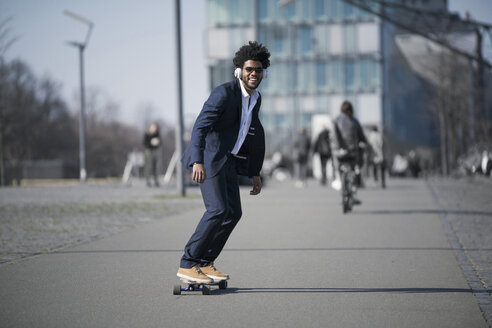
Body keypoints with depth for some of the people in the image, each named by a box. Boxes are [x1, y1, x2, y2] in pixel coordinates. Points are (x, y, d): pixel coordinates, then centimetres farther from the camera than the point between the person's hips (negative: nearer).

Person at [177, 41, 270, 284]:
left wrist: (255, 173, 19)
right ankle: (187, 264, -13)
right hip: (209, 157, -9)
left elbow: (253, 135, 20)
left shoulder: (255, 99, 10)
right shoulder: (224, 93, -17)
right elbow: (200, 126, -25)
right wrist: (197, 162, -36)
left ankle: (205, 263, 13)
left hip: (228, 161, 9)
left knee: (233, 212, 4)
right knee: (218, 210, -18)